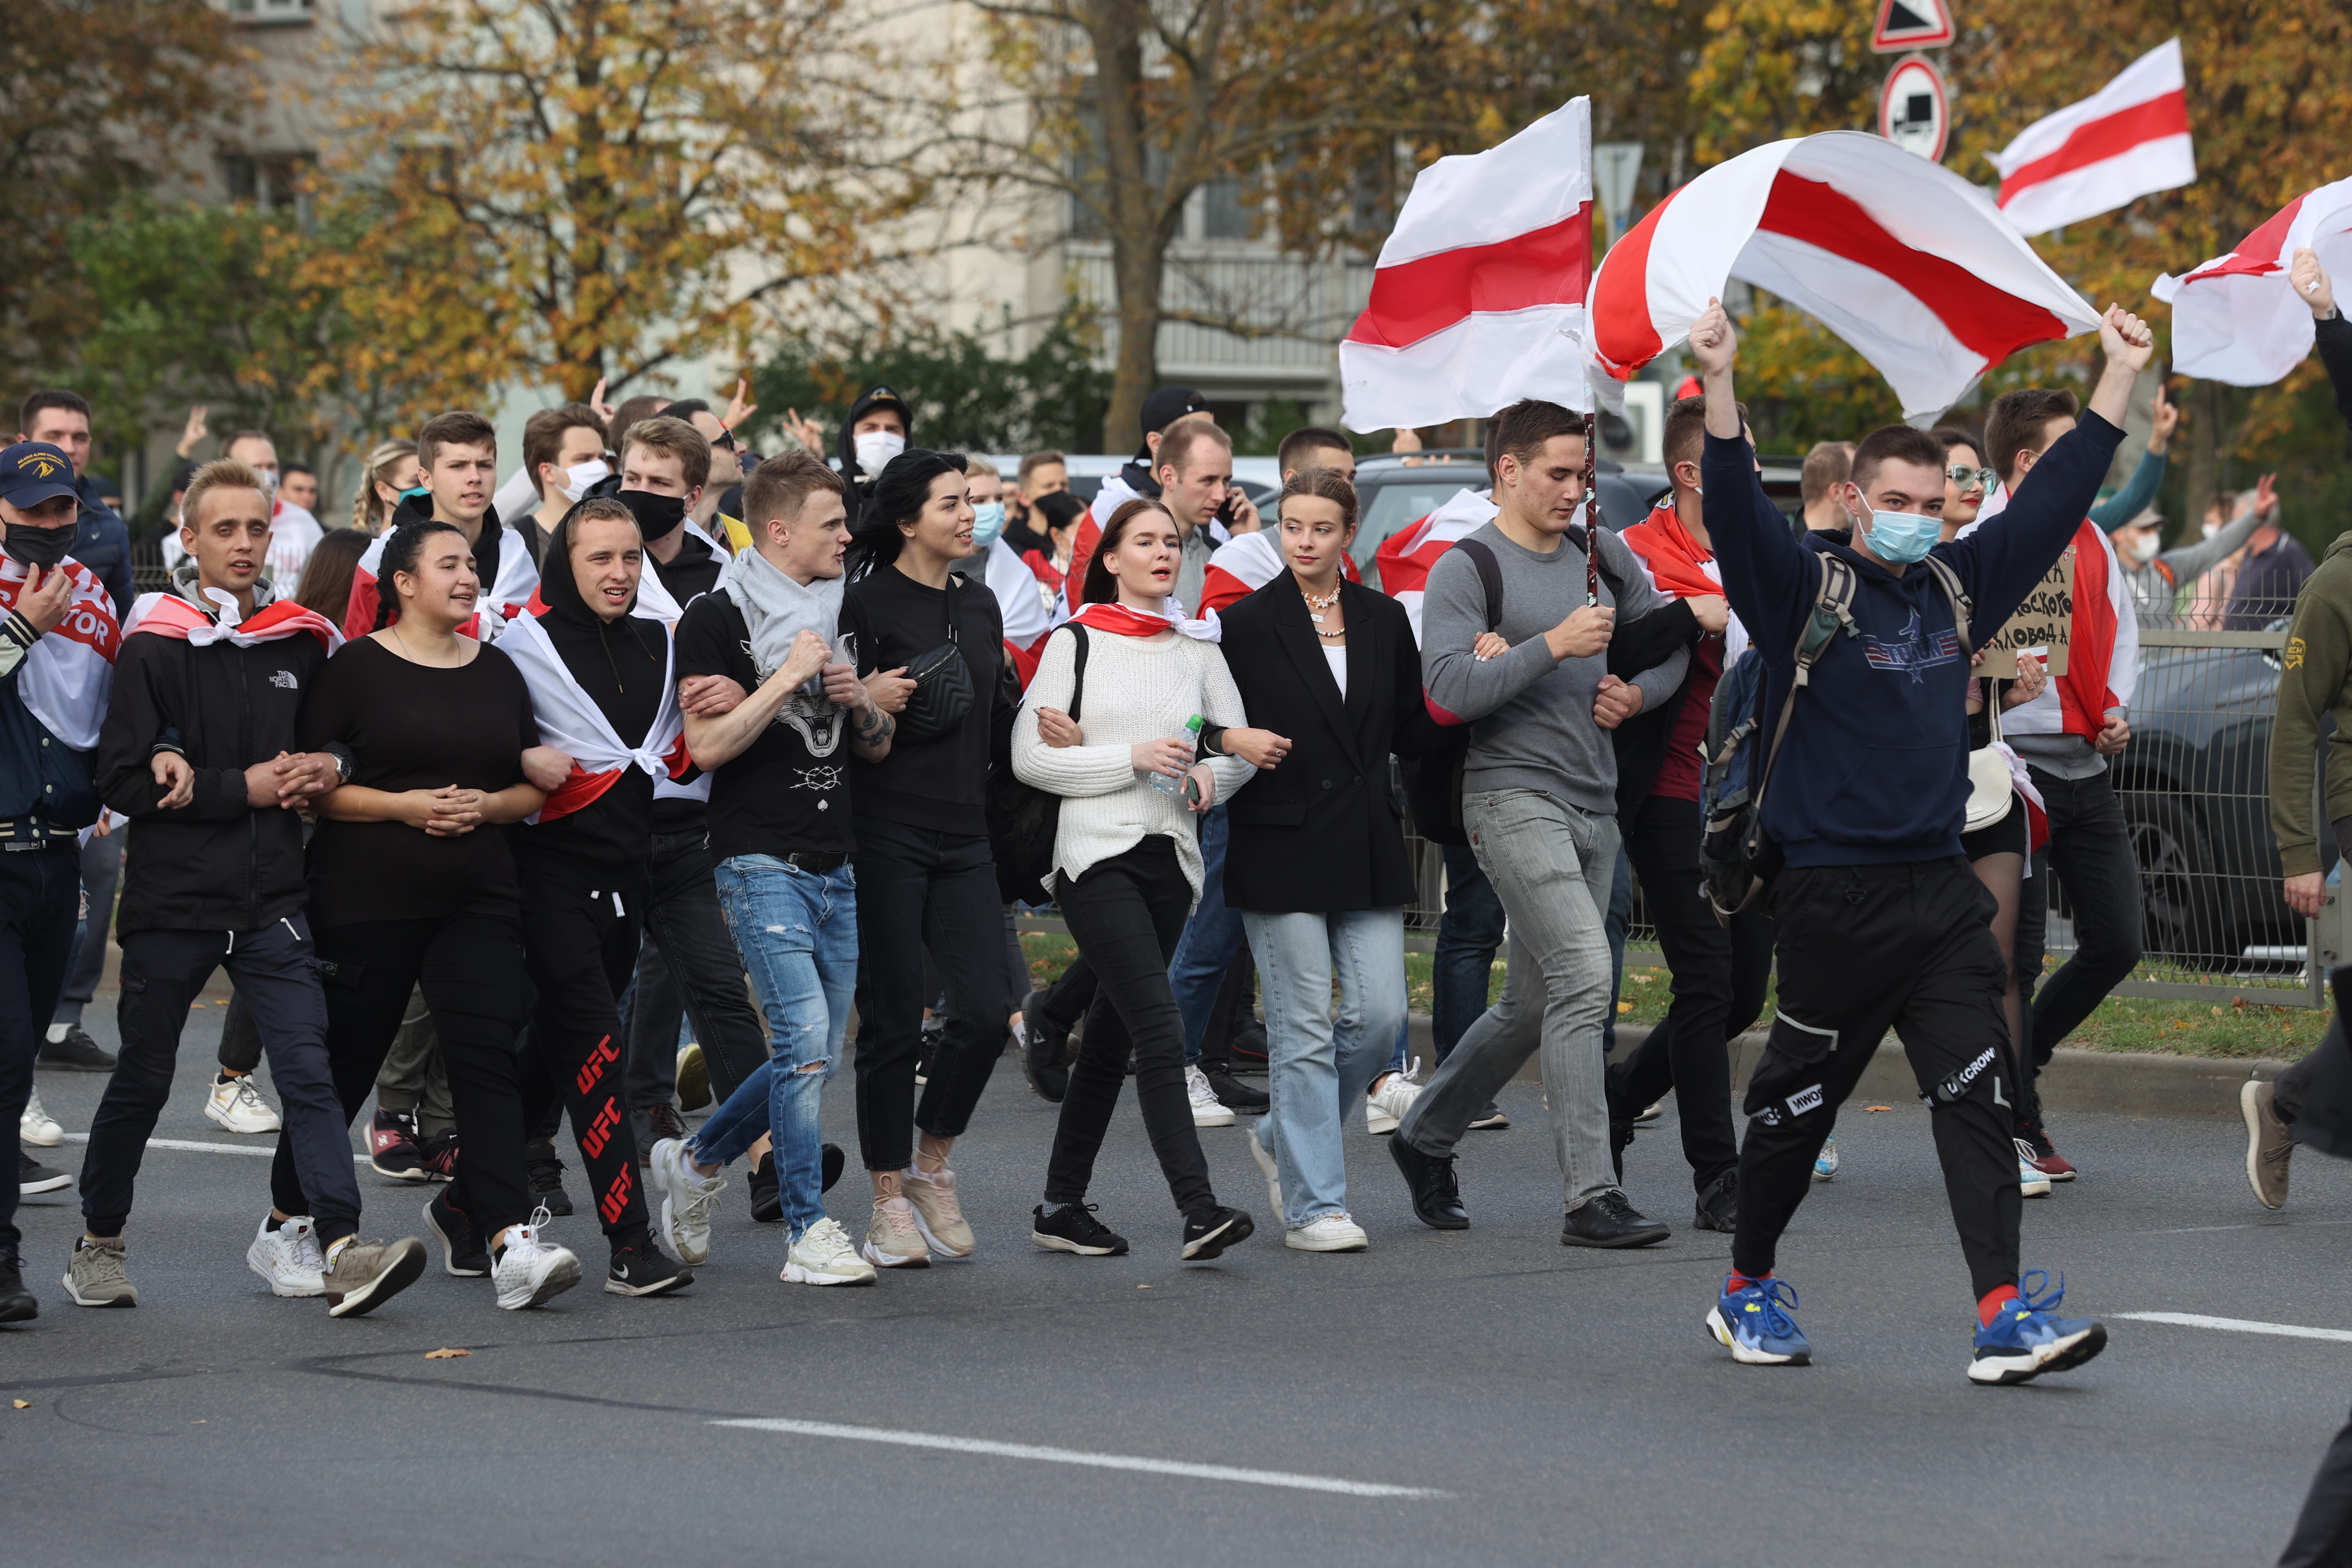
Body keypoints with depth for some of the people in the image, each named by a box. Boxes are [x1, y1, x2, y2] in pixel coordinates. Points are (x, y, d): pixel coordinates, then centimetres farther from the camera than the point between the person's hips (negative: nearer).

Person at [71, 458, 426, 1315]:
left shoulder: (300, 642, 9)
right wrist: (241, 789, -14)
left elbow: (341, 736, 23)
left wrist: (327, 771, 0)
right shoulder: (154, 646, -4)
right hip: (172, 897, -2)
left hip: (271, 898, 3)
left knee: (308, 1068, -11)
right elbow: (125, 780, -11)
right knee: (142, 1080, 9)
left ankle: (340, 1246, -21)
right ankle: (99, 1241, 26)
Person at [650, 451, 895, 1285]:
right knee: (805, 1039, -15)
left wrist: (862, 701, -1)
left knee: (818, 1056, 8)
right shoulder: (717, 619, -6)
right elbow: (708, 746, -15)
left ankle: (696, 1161, 29)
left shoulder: (836, 615, 16)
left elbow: (879, 747, 20)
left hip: (834, 865, 7)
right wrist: (786, 679, -18)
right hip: (761, 862, -7)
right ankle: (807, 1233, -8)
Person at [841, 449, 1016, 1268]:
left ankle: (930, 1163, 16)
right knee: (892, 1022, -2)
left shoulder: (979, 608, 15)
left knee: (986, 1011, -5)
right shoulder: (867, 602, -5)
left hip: (963, 833, 6)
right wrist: (869, 701, -24)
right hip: (886, 832, -6)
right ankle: (890, 1200, 9)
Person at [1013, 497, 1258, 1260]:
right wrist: (1133, 759, -13)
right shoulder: (1076, 643, 1)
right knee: (1159, 1027, -17)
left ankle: (1062, 1204, 18)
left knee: (1112, 1034, 9)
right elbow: (1030, 758, -5)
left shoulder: (1198, 648, 12)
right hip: (1096, 853, -5)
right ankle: (1198, 1210, -24)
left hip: (1169, 855, 5)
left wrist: (1210, 775, -6)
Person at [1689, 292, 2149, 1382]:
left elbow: (2051, 502, 18)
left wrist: (2119, 379, 16)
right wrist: (1717, 389, -36)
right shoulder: (1805, 585, -4)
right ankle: (1749, 1290, 23)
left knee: (1976, 1094, -5)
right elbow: (1737, 514, -21)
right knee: (1799, 1099, 6)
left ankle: (2003, 1310, -12)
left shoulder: (1957, 586, 12)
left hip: (1941, 887, 5)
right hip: (1832, 892, -5)